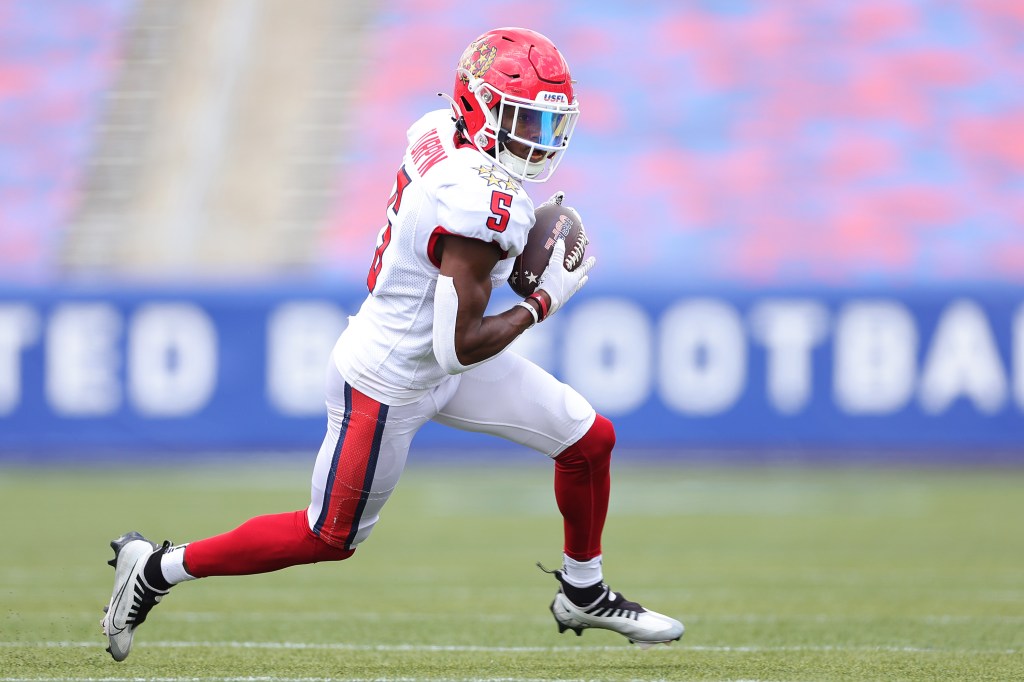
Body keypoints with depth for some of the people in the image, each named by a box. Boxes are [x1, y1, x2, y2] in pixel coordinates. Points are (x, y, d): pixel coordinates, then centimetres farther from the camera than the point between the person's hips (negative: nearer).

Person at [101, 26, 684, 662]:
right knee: (328, 538, 10)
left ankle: (584, 593, 31)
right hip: (389, 385, -9)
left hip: (438, 358, 9)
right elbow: (459, 347, -30)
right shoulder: (482, 207, -33)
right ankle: (159, 567, 24)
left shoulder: (438, 130, -7)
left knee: (591, 440, 10)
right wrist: (541, 303, -15)